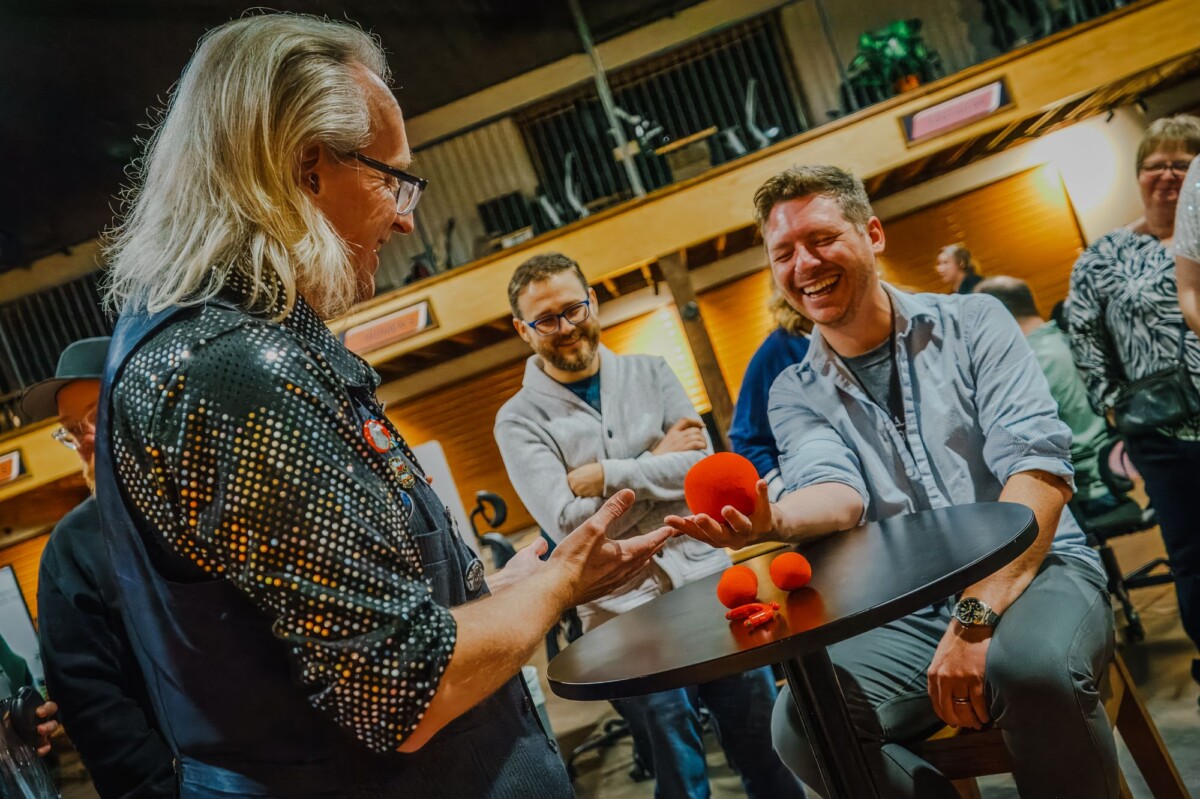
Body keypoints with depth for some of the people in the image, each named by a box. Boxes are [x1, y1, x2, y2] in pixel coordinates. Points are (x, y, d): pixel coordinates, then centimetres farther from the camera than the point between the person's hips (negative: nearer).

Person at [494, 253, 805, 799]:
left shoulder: (649, 373, 7)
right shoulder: (519, 419, -2)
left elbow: (705, 466, -5)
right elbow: (567, 521, -15)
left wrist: (604, 475, -11)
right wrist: (656, 462, -8)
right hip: (625, 615, -3)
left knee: (766, 750, 13)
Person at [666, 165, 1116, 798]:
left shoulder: (971, 324, 1)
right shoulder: (795, 396, 8)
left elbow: (1039, 467, -11)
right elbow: (838, 495, -12)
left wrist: (977, 618, -24)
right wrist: (771, 521, -37)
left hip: (1033, 571, -2)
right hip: (907, 616, 2)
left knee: (1030, 665, -36)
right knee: (800, 727, -23)